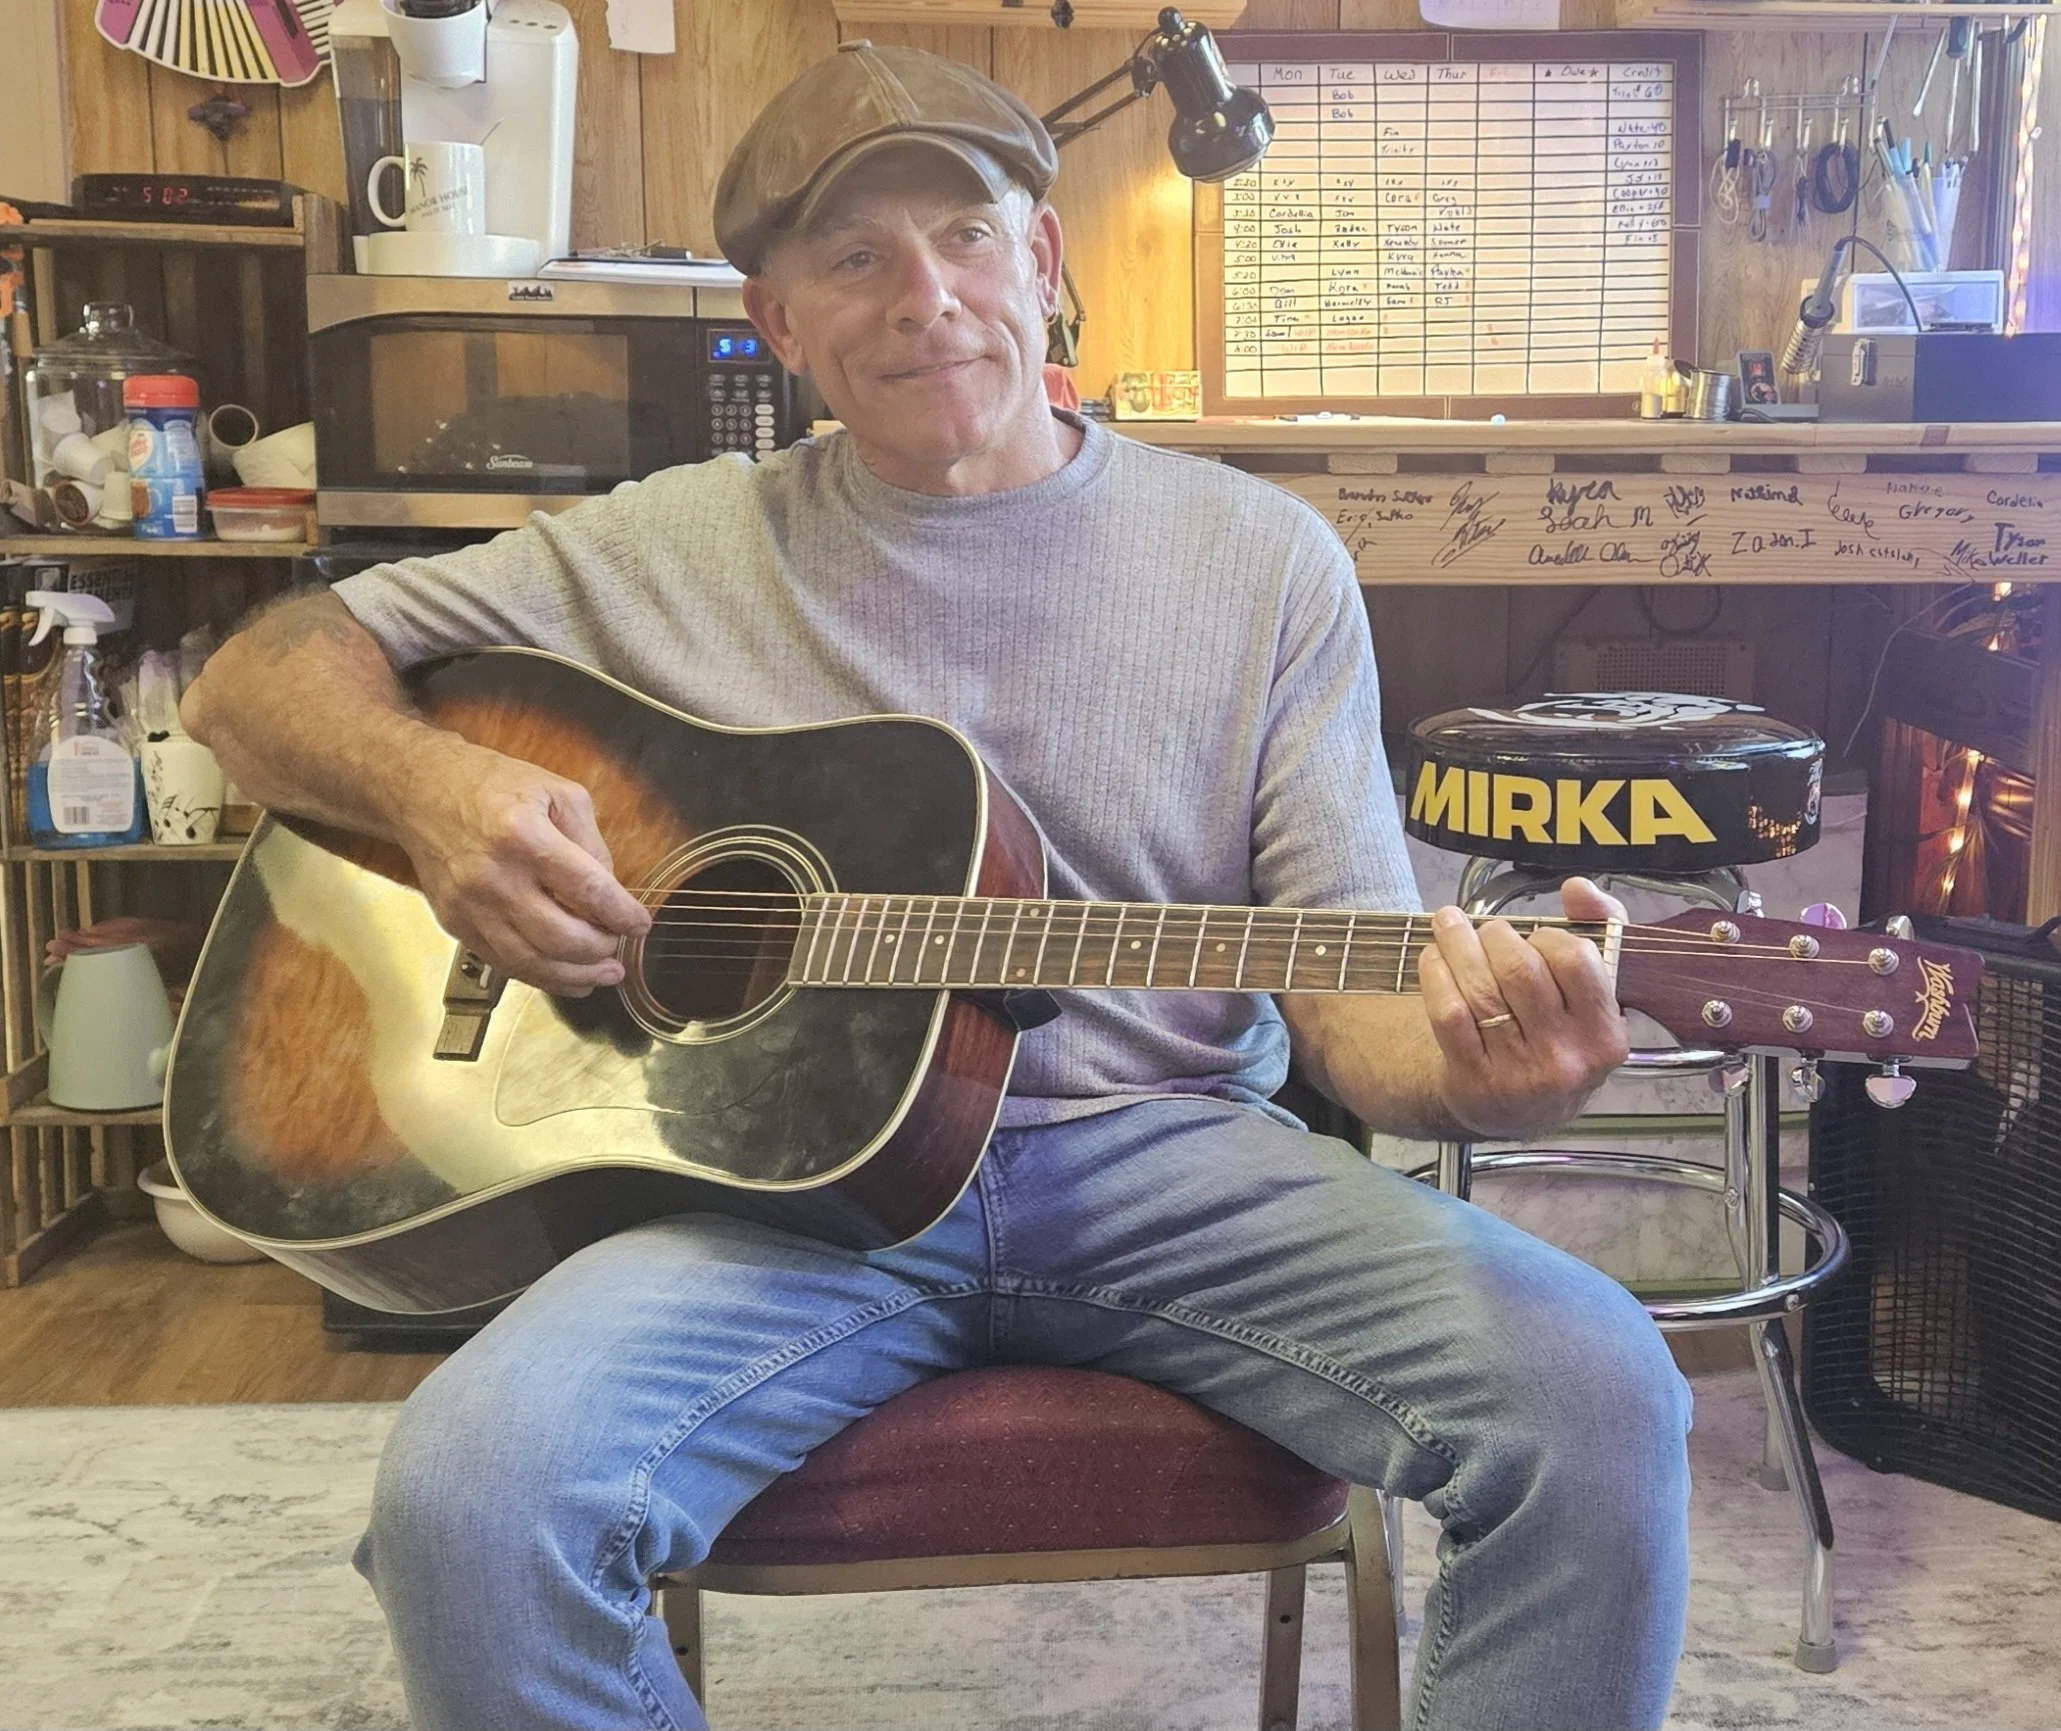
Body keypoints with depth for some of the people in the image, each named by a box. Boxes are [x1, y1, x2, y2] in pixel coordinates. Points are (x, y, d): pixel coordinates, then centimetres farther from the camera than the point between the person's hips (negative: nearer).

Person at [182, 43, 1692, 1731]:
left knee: (1598, 1401, -24)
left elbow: (1352, 989, 1)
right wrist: (435, 784, -12)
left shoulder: (1262, 557, 6)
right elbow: (258, 675, 11)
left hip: (1167, 1157, 0)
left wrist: (1476, 1065, -24)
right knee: (472, 1493, -27)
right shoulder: (682, 547, 7)